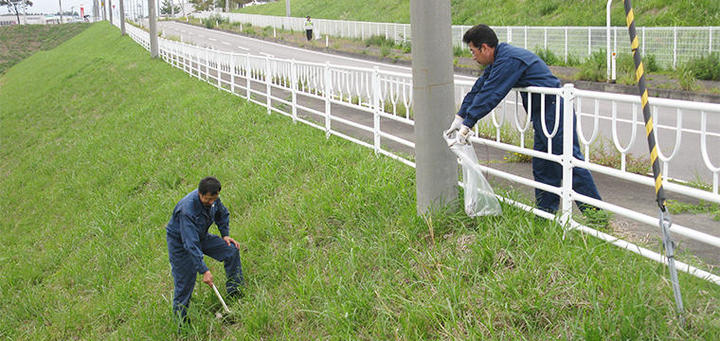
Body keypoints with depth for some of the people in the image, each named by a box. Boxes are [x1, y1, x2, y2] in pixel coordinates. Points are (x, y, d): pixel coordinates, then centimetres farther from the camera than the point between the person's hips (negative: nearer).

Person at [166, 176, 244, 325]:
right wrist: (204, 271, -41)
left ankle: (235, 291, 7)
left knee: (232, 250, -4)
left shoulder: (213, 199, -16)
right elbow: (191, 244, -40)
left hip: (201, 237, 7)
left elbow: (222, 214, 10)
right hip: (180, 242, -7)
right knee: (185, 283, -7)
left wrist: (225, 235, -2)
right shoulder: (187, 209, -38)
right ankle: (181, 318, 12)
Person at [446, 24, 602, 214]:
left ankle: (594, 211, -5)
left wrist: (467, 125, -19)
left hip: (555, 111, -11)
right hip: (542, 115, 11)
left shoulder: (508, 60, -20)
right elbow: (478, 89, 19)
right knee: (542, 166, 13)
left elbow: (489, 96, -22)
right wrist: (460, 118, 16)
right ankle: (545, 212, 19)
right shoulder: (499, 60, 14)